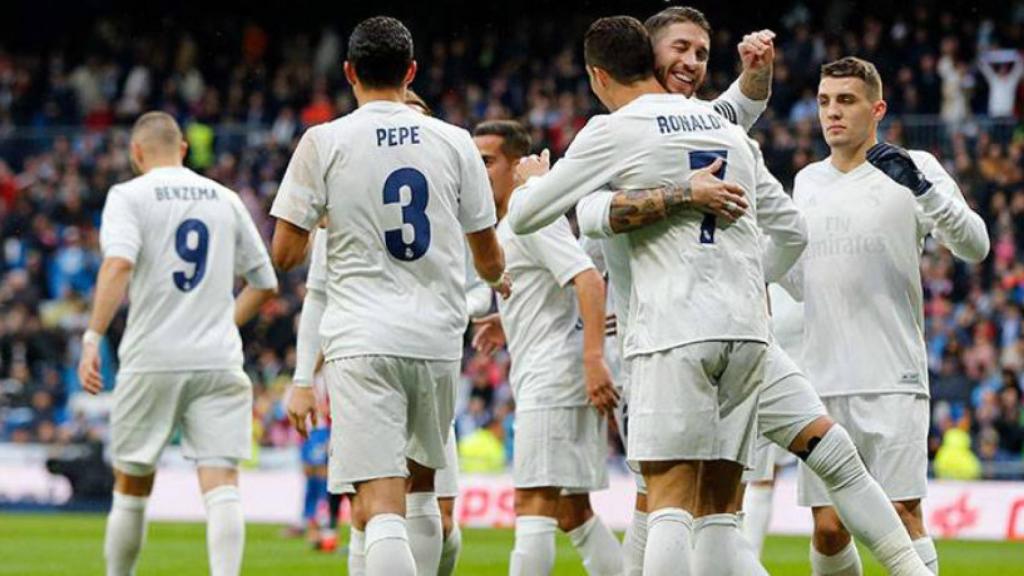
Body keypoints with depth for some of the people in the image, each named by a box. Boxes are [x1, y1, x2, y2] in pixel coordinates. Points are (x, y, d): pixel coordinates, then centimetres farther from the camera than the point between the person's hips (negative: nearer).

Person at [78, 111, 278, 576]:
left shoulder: (129, 196, 1)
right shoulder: (225, 199, 14)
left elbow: (119, 264, -18)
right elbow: (265, 284, 19)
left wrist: (93, 337, -18)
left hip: (151, 362, -2)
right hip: (218, 363, 2)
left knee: (131, 488, 12)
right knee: (222, 487, -7)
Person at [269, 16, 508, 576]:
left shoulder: (323, 142, -2)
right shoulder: (453, 142, 6)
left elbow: (284, 253, -2)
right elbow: (488, 257, 14)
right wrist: (500, 282, 38)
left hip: (362, 341, -3)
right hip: (438, 339, 3)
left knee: (380, 507, -11)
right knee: (420, 488, 23)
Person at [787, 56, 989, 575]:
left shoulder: (914, 168, 0)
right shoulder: (808, 181, 16)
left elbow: (974, 246, -11)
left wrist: (924, 188, -25)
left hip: (892, 380, -4)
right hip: (823, 381, 5)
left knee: (901, 515, -12)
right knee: (828, 527, 2)